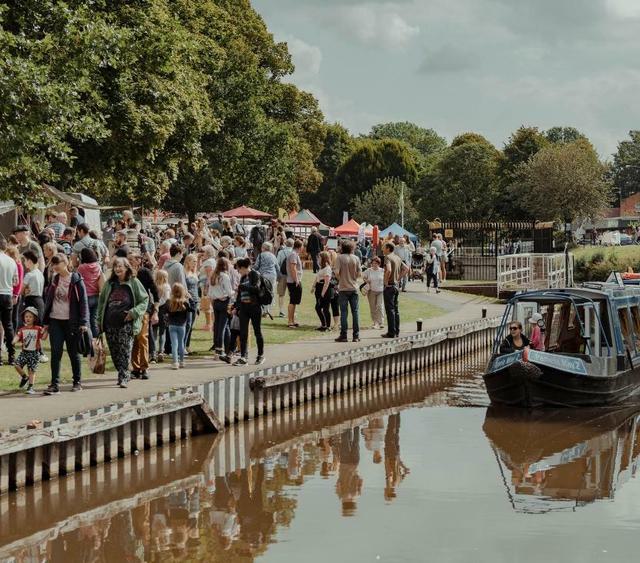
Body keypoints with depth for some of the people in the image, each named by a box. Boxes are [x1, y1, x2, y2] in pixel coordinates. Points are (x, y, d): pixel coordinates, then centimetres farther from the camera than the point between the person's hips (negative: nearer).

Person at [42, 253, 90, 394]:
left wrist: (83, 323, -14)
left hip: (71, 322, -4)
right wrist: (46, 322, 11)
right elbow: (48, 301, 14)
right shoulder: (54, 280, 10)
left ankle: (77, 382, 19)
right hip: (55, 321, 4)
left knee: (73, 353, 6)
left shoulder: (76, 280, -5)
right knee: (55, 353, -4)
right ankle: (55, 384, -5)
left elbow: (83, 302, -7)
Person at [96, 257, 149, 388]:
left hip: (127, 324, -4)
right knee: (114, 352, 7)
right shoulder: (109, 284, 12)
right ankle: (123, 374, 20)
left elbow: (144, 300, 2)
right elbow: (101, 302, 17)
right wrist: (100, 320, 11)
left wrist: (134, 313, -11)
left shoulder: (134, 282, 1)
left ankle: (123, 378, -9)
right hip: (110, 323, 4)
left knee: (125, 351, -11)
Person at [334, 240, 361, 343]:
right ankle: (356, 335, 6)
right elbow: (359, 273, 2)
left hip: (343, 288, -3)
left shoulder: (340, 258, -6)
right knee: (355, 311, 6)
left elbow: (336, 272, -12)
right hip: (354, 288, 3)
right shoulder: (356, 258, 2)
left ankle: (343, 335, 0)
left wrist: (340, 279, 7)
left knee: (344, 312, 0)